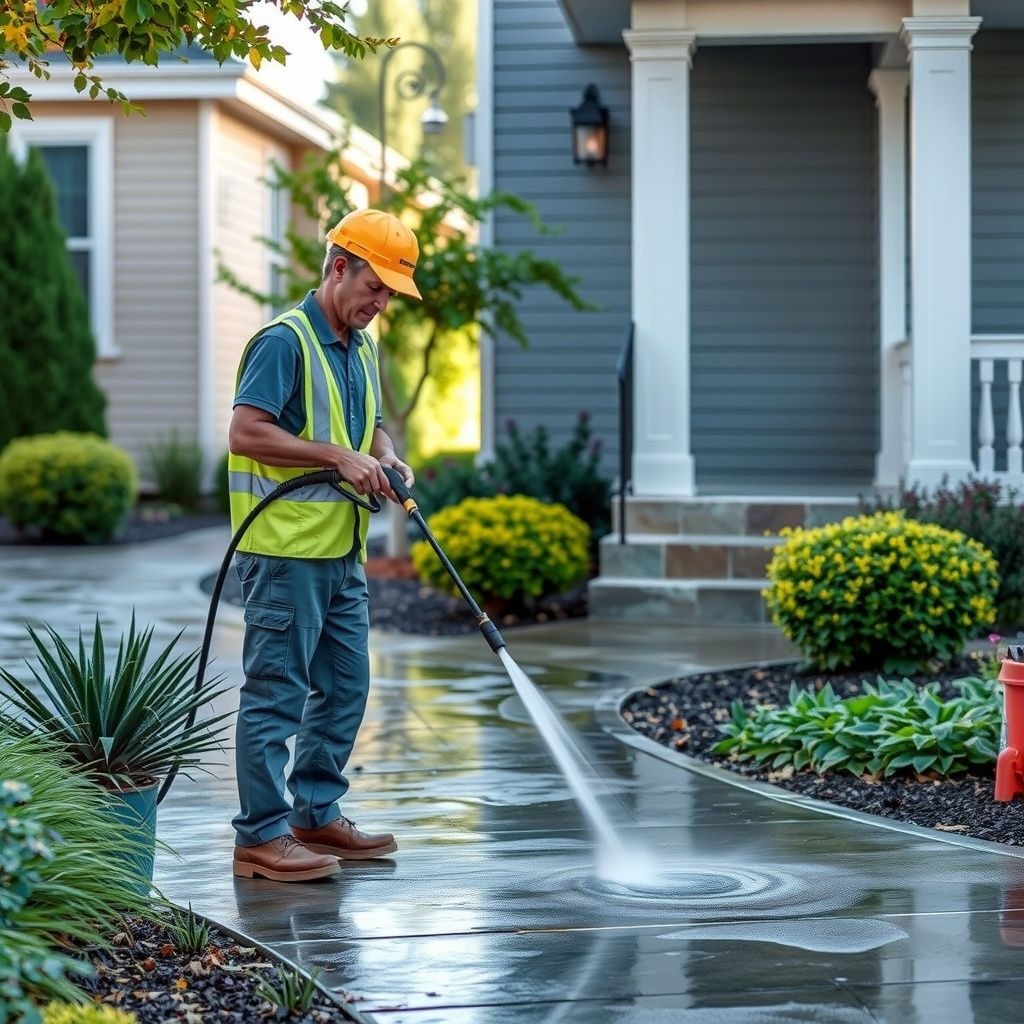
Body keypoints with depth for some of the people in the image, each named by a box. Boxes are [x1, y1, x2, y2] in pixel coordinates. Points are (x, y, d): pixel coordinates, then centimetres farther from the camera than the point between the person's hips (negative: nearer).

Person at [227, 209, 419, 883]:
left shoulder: (361, 346, 16)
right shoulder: (285, 340, -13)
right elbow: (246, 432, -21)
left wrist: (385, 456, 3)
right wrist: (339, 456, -22)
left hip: (343, 552, 9)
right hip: (287, 550, -9)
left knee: (345, 689, 14)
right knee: (277, 693, -5)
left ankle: (318, 815, 25)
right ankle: (262, 836, 0)